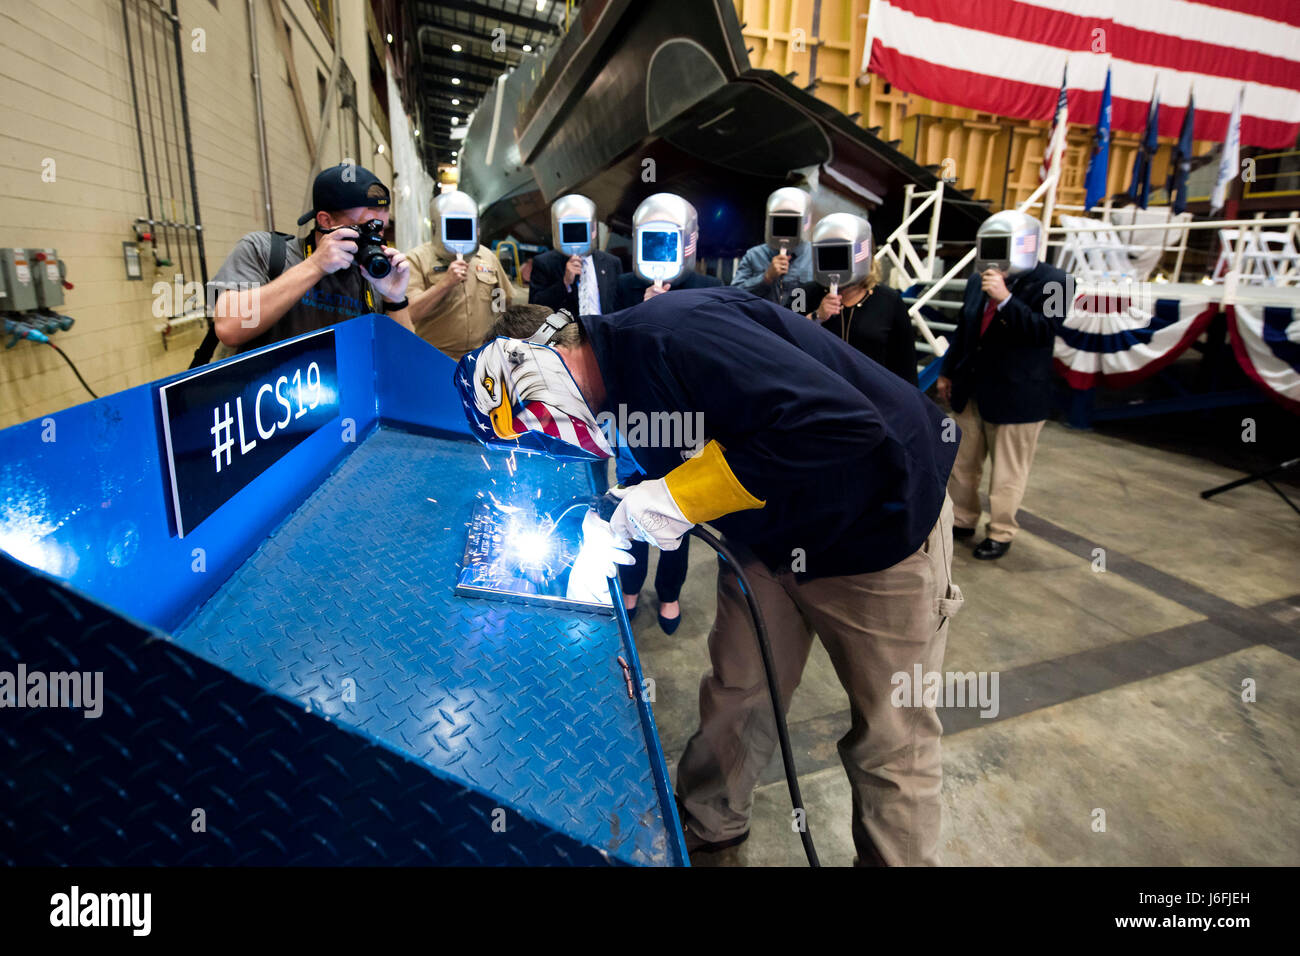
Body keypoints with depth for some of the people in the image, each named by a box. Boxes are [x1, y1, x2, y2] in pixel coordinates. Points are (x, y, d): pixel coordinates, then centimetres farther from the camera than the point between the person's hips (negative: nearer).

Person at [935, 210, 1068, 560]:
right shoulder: (977, 281, 5)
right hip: (970, 390, 6)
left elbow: (1042, 331, -20)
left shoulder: (1050, 281, -10)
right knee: (962, 462, 15)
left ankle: (1001, 533, 19)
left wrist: (1005, 300, -28)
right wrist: (947, 372, 17)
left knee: (1008, 471, 5)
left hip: (1016, 396, -6)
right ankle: (962, 520, 31)